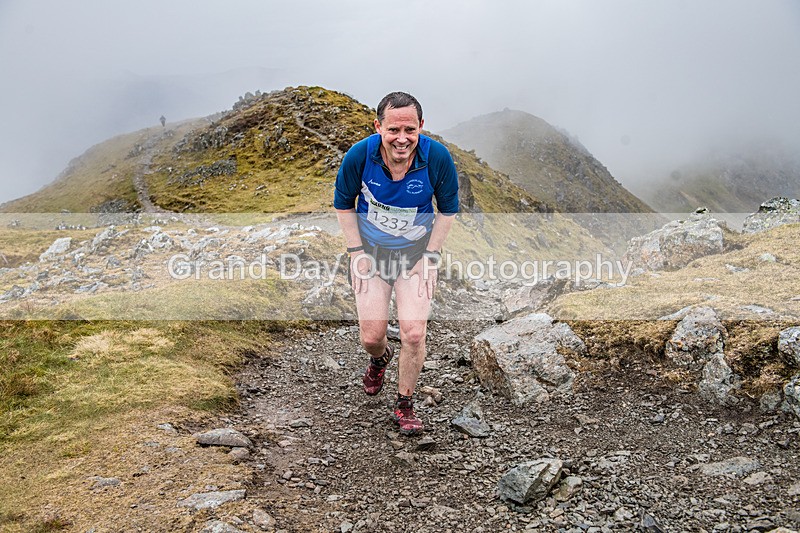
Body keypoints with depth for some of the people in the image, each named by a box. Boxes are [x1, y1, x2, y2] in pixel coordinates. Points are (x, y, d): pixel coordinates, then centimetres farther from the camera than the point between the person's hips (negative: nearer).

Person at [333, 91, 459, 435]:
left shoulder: (437, 157, -20)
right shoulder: (360, 155, -20)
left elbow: (448, 209, -3)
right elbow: (343, 204, -2)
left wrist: (430, 257, -7)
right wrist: (357, 253, -5)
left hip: (416, 252, 0)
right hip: (370, 250, 1)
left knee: (414, 334, -9)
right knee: (371, 336, 0)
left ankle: (404, 405, 16)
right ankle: (379, 357, 41)